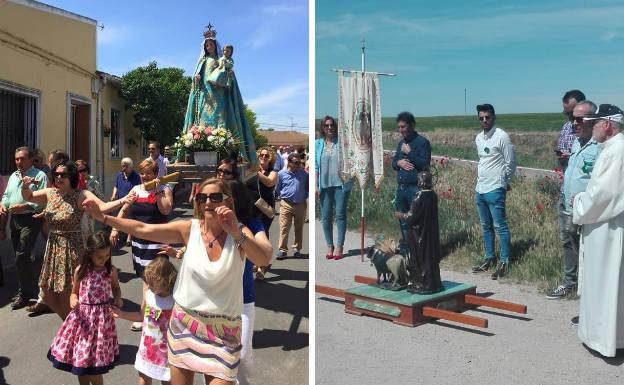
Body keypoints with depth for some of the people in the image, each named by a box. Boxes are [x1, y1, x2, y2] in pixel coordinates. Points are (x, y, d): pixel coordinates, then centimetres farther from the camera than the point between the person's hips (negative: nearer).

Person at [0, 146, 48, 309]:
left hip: (30, 220, -8)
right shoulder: (13, 176, 18)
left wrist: (24, 206, -23)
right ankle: (25, 291, 25)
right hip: (14, 219, 8)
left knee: (21, 257, -11)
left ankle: (24, 294, 0)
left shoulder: (39, 176, -7)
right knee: (22, 258, 14)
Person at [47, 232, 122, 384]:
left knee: (94, 366, 2)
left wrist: (118, 298, -8)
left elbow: (116, 288, 12)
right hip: (82, 317, 1)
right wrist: (73, 301, -15)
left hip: (101, 317, -1)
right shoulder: (80, 271, -6)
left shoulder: (111, 270, -6)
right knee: (80, 360, 13)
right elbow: (74, 293, 7)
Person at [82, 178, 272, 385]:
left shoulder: (239, 232, -9)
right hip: (185, 321, 2)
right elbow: (142, 230, -4)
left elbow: (263, 260, -26)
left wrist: (235, 233, -38)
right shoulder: (190, 229, -5)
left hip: (223, 330, -2)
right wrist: (103, 217, -8)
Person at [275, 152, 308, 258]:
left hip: (301, 205, 1)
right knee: (284, 228, -5)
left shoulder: (304, 174, 1)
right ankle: (283, 249, 0)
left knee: (299, 228, 9)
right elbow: (277, 189, 14)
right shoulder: (281, 174, 1)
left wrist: (304, 196, 3)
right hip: (286, 205, -1)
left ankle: (297, 249, 20)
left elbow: (308, 188, 12)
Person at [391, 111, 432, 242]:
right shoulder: (401, 143, 16)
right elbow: (393, 162, 19)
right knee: (403, 221, 14)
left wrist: (409, 153, -15)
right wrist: (399, 163, -3)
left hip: (415, 188, -7)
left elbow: (425, 164, -14)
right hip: (401, 187, 7)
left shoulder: (422, 142, -7)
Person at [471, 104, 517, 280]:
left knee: (500, 226, -2)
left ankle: (504, 262, 5)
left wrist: (504, 182, 2)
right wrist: (481, 178, 15)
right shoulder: (478, 138, 11)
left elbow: (510, 163, -7)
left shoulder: (502, 136, -11)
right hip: (480, 189, 7)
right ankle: (490, 258, 25)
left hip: (495, 190, -7)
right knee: (486, 226, 15)